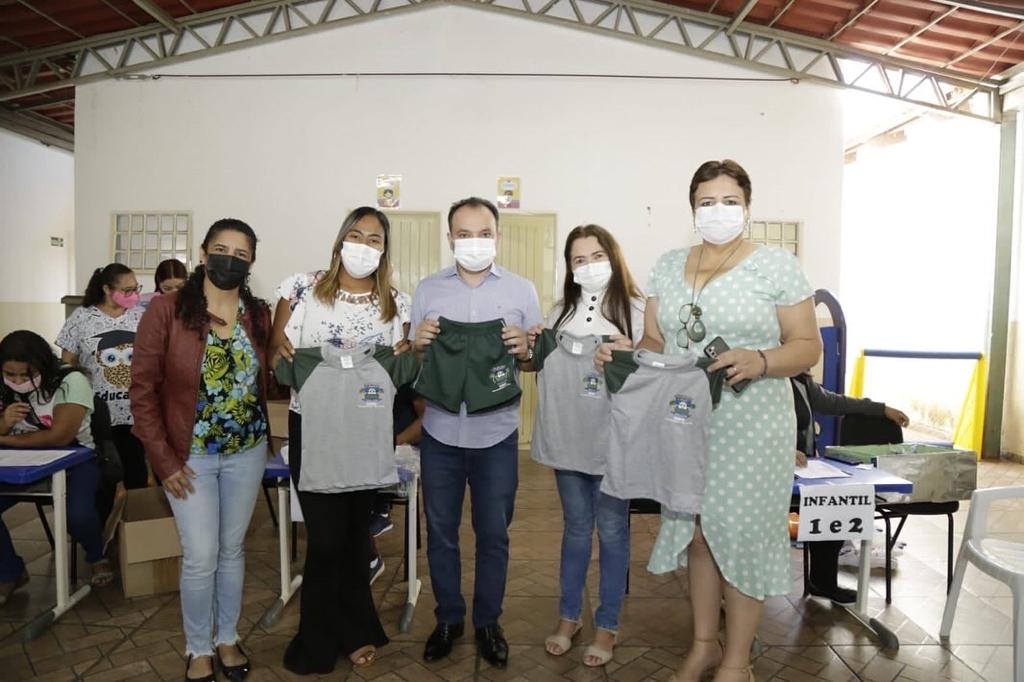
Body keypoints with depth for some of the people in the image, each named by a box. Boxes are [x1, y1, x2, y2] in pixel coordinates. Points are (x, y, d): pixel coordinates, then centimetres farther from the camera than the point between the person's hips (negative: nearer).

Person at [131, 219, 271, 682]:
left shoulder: (259, 315, -1)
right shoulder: (166, 310, -11)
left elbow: (265, 380, 5)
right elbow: (143, 388, -9)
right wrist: (163, 459, -11)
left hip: (247, 451, 3)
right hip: (190, 454, -3)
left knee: (233, 549, 15)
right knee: (201, 557, 4)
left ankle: (227, 638, 35)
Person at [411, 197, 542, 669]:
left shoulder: (522, 290, 0)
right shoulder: (427, 289, 4)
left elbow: (537, 360, 4)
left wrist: (524, 350, -18)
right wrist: (419, 344, -14)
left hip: (496, 435, -1)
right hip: (440, 433, 1)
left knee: (493, 534, 11)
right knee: (440, 532, 13)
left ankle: (488, 622, 30)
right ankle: (448, 618, 33)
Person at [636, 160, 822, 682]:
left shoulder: (776, 264, -3)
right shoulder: (668, 266, 10)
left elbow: (808, 345, -4)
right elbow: (655, 342, 10)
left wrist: (759, 361, -24)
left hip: (750, 427, -4)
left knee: (741, 535, 4)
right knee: (696, 532, 13)